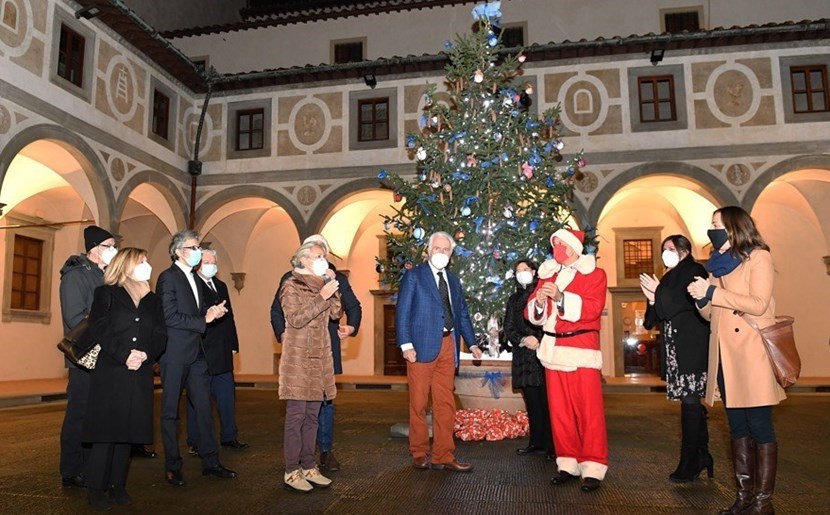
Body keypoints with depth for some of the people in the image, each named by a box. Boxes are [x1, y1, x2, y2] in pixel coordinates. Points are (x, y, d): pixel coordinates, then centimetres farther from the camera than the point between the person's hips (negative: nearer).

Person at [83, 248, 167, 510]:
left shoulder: (153, 300, 15)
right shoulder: (106, 294, 3)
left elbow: (160, 336, 7)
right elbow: (99, 328, -9)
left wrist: (146, 355, -12)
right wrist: (124, 355, -18)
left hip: (139, 376, 4)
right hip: (110, 373, -4)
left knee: (128, 431, 7)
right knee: (106, 430, -2)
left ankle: (118, 484, 17)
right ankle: (97, 488, 8)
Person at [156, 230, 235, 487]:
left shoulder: (194, 278, 16)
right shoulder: (168, 278, -9)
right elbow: (170, 317, -17)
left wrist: (212, 312, 0)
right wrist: (204, 320, -13)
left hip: (196, 354, 8)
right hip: (175, 354, -8)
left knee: (204, 408, 9)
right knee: (171, 412, 4)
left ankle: (210, 461, 16)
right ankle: (172, 467, 15)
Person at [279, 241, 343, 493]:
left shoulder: (322, 285, 15)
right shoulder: (291, 286, -5)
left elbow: (336, 314, 8)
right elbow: (295, 319, -16)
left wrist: (333, 291, -3)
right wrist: (322, 297, -18)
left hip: (319, 358, 7)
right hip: (298, 358, -7)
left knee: (312, 415, 10)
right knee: (296, 415, -4)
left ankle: (309, 467, 17)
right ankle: (292, 472, 3)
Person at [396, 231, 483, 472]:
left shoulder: (453, 280, 17)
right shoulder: (413, 276, 1)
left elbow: (462, 313, 18)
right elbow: (402, 312, -6)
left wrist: (471, 343, 9)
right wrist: (406, 344, -14)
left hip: (448, 346, 5)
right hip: (423, 345, -5)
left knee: (445, 404, 7)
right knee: (418, 403, 4)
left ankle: (443, 456, 15)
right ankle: (419, 454, 17)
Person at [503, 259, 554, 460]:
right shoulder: (514, 298, 20)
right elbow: (508, 328, 13)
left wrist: (539, 340, -12)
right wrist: (523, 340, -5)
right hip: (524, 356, 5)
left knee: (547, 400, -8)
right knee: (532, 401, 7)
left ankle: (552, 445, -5)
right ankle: (537, 442, 14)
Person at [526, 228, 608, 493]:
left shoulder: (594, 274, 2)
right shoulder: (547, 275, 16)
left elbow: (593, 308, -13)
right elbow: (531, 314, 12)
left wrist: (560, 296, -23)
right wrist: (539, 301, -10)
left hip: (582, 348, -4)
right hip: (553, 348, 5)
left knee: (589, 409, -5)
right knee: (559, 410, 6)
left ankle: (592, 468, 2)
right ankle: (568, 464, 14)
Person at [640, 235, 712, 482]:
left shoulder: (694, 271, -2)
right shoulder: (671, 277, 21)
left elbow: (688, 302, -15)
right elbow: (661, 315, 18)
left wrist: (659, 291, -7)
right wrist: (653, 298, 0)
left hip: (691, 348, -8)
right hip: (675, 348, 8)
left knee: (690, 400, -8)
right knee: (691, 402, 11)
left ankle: (690, 464, -4)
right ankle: (701, 457, 19)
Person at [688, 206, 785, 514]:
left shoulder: (759, 257, -1)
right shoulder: (718, 264, 18)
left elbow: (758, 304, -14)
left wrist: (712, 292, -15)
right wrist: (702, 298, -3)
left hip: (752, 354, -7)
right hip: (725, 356, 7)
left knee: (759, 427, -5)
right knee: (737, 427, 9)